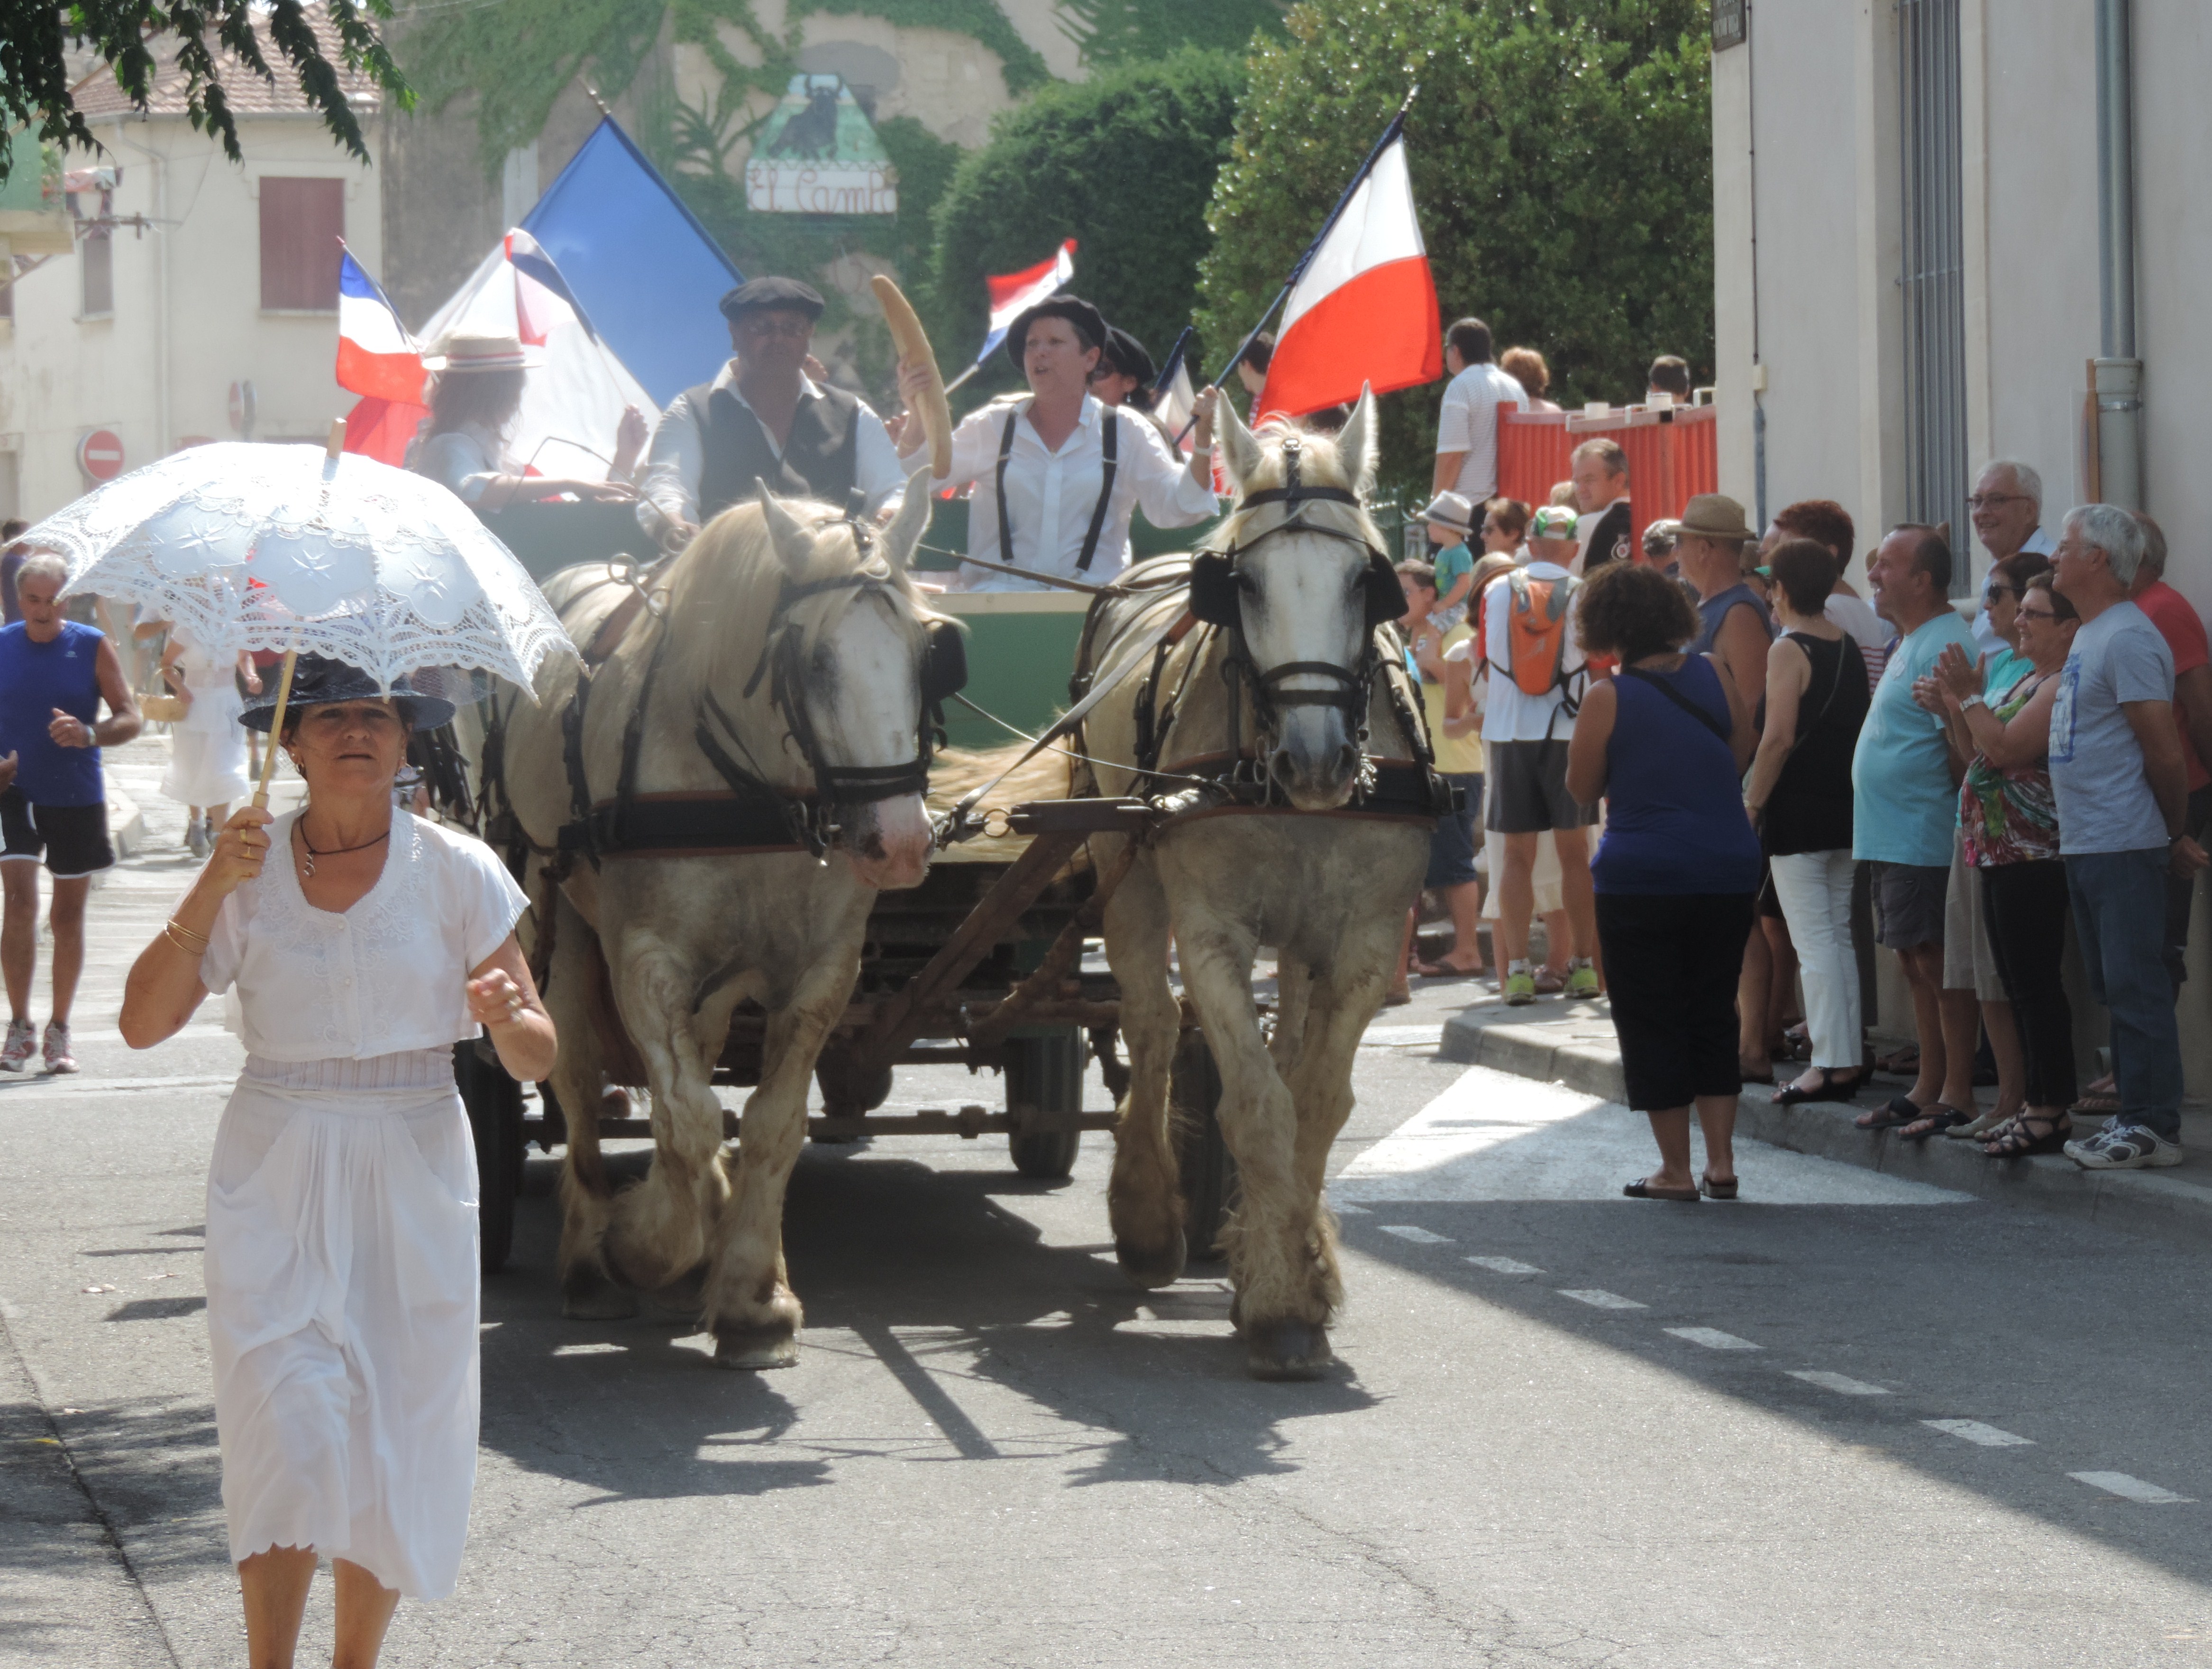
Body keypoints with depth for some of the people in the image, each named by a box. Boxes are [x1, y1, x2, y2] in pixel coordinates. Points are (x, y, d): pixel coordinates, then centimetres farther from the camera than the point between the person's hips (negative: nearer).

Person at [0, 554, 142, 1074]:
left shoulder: (93, 647, -3)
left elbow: (131, 718, -4)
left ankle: (58, 1031, 21)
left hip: (78, 797, 1)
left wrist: (89, 734, -24)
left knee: (68, 914, 9)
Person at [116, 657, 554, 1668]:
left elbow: (538, 1058, 0)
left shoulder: (456, 873, 0)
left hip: (412, 1179, 1)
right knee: (287, 1437, -12)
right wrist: (213, 891, -16)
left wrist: (509, 1019, -23)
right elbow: (143, 1023, -7)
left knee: (393, 1447, 3)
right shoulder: (251, 871, 1)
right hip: (274, 1182, -1)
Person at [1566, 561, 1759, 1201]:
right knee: (1713, 1015, 14)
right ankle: (1721, 1161, 11)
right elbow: (1742, 753, 11)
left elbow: (1582, 786, -1)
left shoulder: (1608, 699, -10)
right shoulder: (1714, 675, 0)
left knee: (1651, 1023, 5)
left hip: (1641, 879, -4)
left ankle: (1676, 1171, 5)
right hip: (1728, 871, 4)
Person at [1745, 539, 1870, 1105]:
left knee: (1814, 943, -6)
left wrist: (1752, 802, -12)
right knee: (1839, 937, 14)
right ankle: (1850, 1058, 15)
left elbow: (1779, 738, -20)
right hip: (1844, 806, 8)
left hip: (1796, 810, -8)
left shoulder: (1789, 650, -13)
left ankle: (1829, 1065, -8)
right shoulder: (1849, 646, 9)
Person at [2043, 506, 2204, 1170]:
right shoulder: (2087, 636, 16)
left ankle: (2153, 1126, -5)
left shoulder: (2127, 639, -15)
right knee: (2113, 986, 13)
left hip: (2124, 847, -10)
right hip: (2084, 844, 10)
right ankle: (2134, 1114, 18)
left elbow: (2164, 752, -16)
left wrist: (2175, 837, -6)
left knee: (2135, 986, -7)